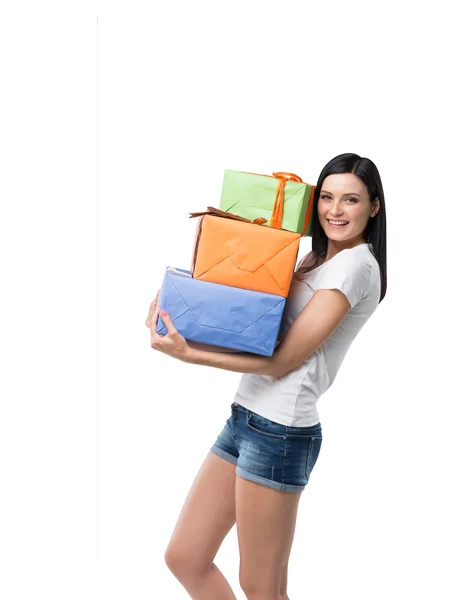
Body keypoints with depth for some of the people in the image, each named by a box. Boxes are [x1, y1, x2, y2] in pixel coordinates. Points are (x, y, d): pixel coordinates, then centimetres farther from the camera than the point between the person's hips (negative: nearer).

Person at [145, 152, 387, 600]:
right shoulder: (317, 259, 17)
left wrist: (189, 354, -18)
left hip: (280, 432, -9)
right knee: (183, 558, 15)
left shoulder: (356, 264, -11)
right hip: (245, 416, 9)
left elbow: (281, 361, -16)